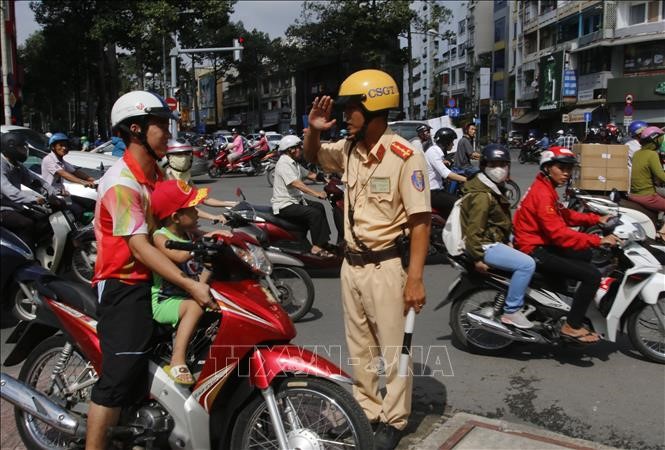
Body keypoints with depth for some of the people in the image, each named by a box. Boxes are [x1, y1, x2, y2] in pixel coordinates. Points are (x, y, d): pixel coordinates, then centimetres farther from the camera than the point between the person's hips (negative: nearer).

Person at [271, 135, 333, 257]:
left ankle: (324, 241, 19)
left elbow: (309, 174, 15)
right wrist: (317, 194, -33)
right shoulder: (284, 163, -17)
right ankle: (316, 247, -17)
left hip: (294, 200, 11)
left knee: (319, 207, 17)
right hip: (284, 205, -11)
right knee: (314, 213, -23)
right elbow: (296, 183, -27)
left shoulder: (293, 163, 16)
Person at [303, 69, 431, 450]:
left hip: (386, 266, -7)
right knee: (360, 347, 18)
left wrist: (415, 278, -21)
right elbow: (312, 156, 22)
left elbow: (420, 220, -19)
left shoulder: (405, 156, -18)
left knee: (394, 348, 6)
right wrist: (314, 130, -1)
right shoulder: (349, 150, 3)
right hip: (351, 264, 7)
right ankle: (366, 410, 34)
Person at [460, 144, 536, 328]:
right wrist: (478, 258, -24)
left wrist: (507, 241, 20)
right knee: (527, 264, -21)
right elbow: (474, 229, -26)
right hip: (485, 245, -12)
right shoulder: (482, 195, -22)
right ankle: (511, 311, -10)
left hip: (495, 239, 12)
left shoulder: (495, 188, 12)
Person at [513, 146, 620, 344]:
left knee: (585, 254, 24)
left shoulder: (546, 188, 11)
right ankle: (572, 327, -7)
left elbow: (564, 215, 15)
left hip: (541, 243, 11)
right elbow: (559, 233, -27)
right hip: (535, 250, -11)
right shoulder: (542, 194, -21)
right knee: (592, 275, -14)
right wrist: (598, 240, -27)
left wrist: (597, 219, 4)